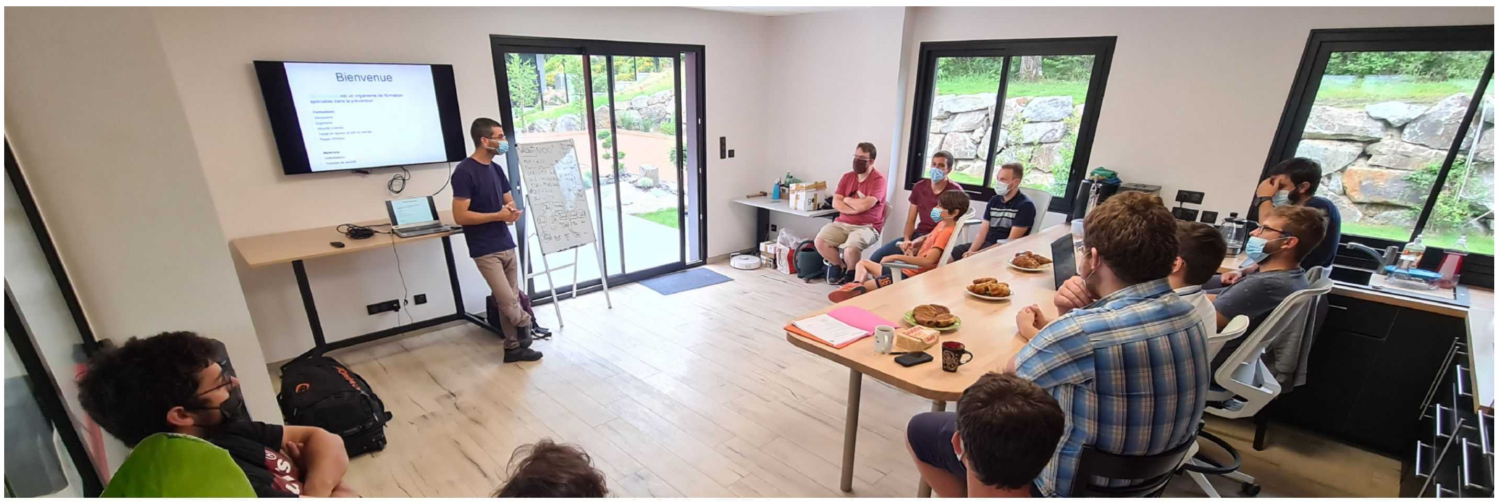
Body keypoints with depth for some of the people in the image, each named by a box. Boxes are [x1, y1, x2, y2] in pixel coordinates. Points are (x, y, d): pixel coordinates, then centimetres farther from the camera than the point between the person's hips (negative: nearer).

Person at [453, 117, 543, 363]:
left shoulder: (496, 169, 9)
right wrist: (499, 215, -17)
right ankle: (525, 324, 21)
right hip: (485, 250, -7)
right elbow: (460, 216, -17)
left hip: (507, 244, 7)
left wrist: (512, 210, -3)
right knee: (508, 301, -9)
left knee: (512, 298, 10)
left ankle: (514, 347, 21)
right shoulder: (464, 172, -14)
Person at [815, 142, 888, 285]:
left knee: (850, 249, -33)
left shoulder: (878, 180, -8)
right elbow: (836, 203, 0)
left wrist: (847, 199, -3)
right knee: (819, 242, -17)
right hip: (842, 223, 6)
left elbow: (864, 205, -21)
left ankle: (850, 273, 3)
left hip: (866, 227, -5)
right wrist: (856, 208, -14)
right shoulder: (847, 177, 10)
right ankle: (841, 266, 10)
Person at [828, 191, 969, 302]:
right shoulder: (942, 224, 10)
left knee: (865, 287, -25)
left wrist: (896, 257, -27)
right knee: (863, 263, 8)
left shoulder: (947, 232, -19)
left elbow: (928, 261, -31)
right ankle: (856, 286, -16)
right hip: (907, 269, 11)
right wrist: (913, 244, 9)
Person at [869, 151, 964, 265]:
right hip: (917, 235, 6)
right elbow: (911, 220, 9)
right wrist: (907, 240, -13)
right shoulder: (919, 187, 8)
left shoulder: (955, 191, -8)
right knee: (876, 257, -11)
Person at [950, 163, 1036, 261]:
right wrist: (971, 251, -12)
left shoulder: (1025, 206, -7)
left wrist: (979, 253, -19)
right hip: (985, 244, 6)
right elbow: (982, 233, 7)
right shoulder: (994, 200, 12)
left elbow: (1011, 242, -13)